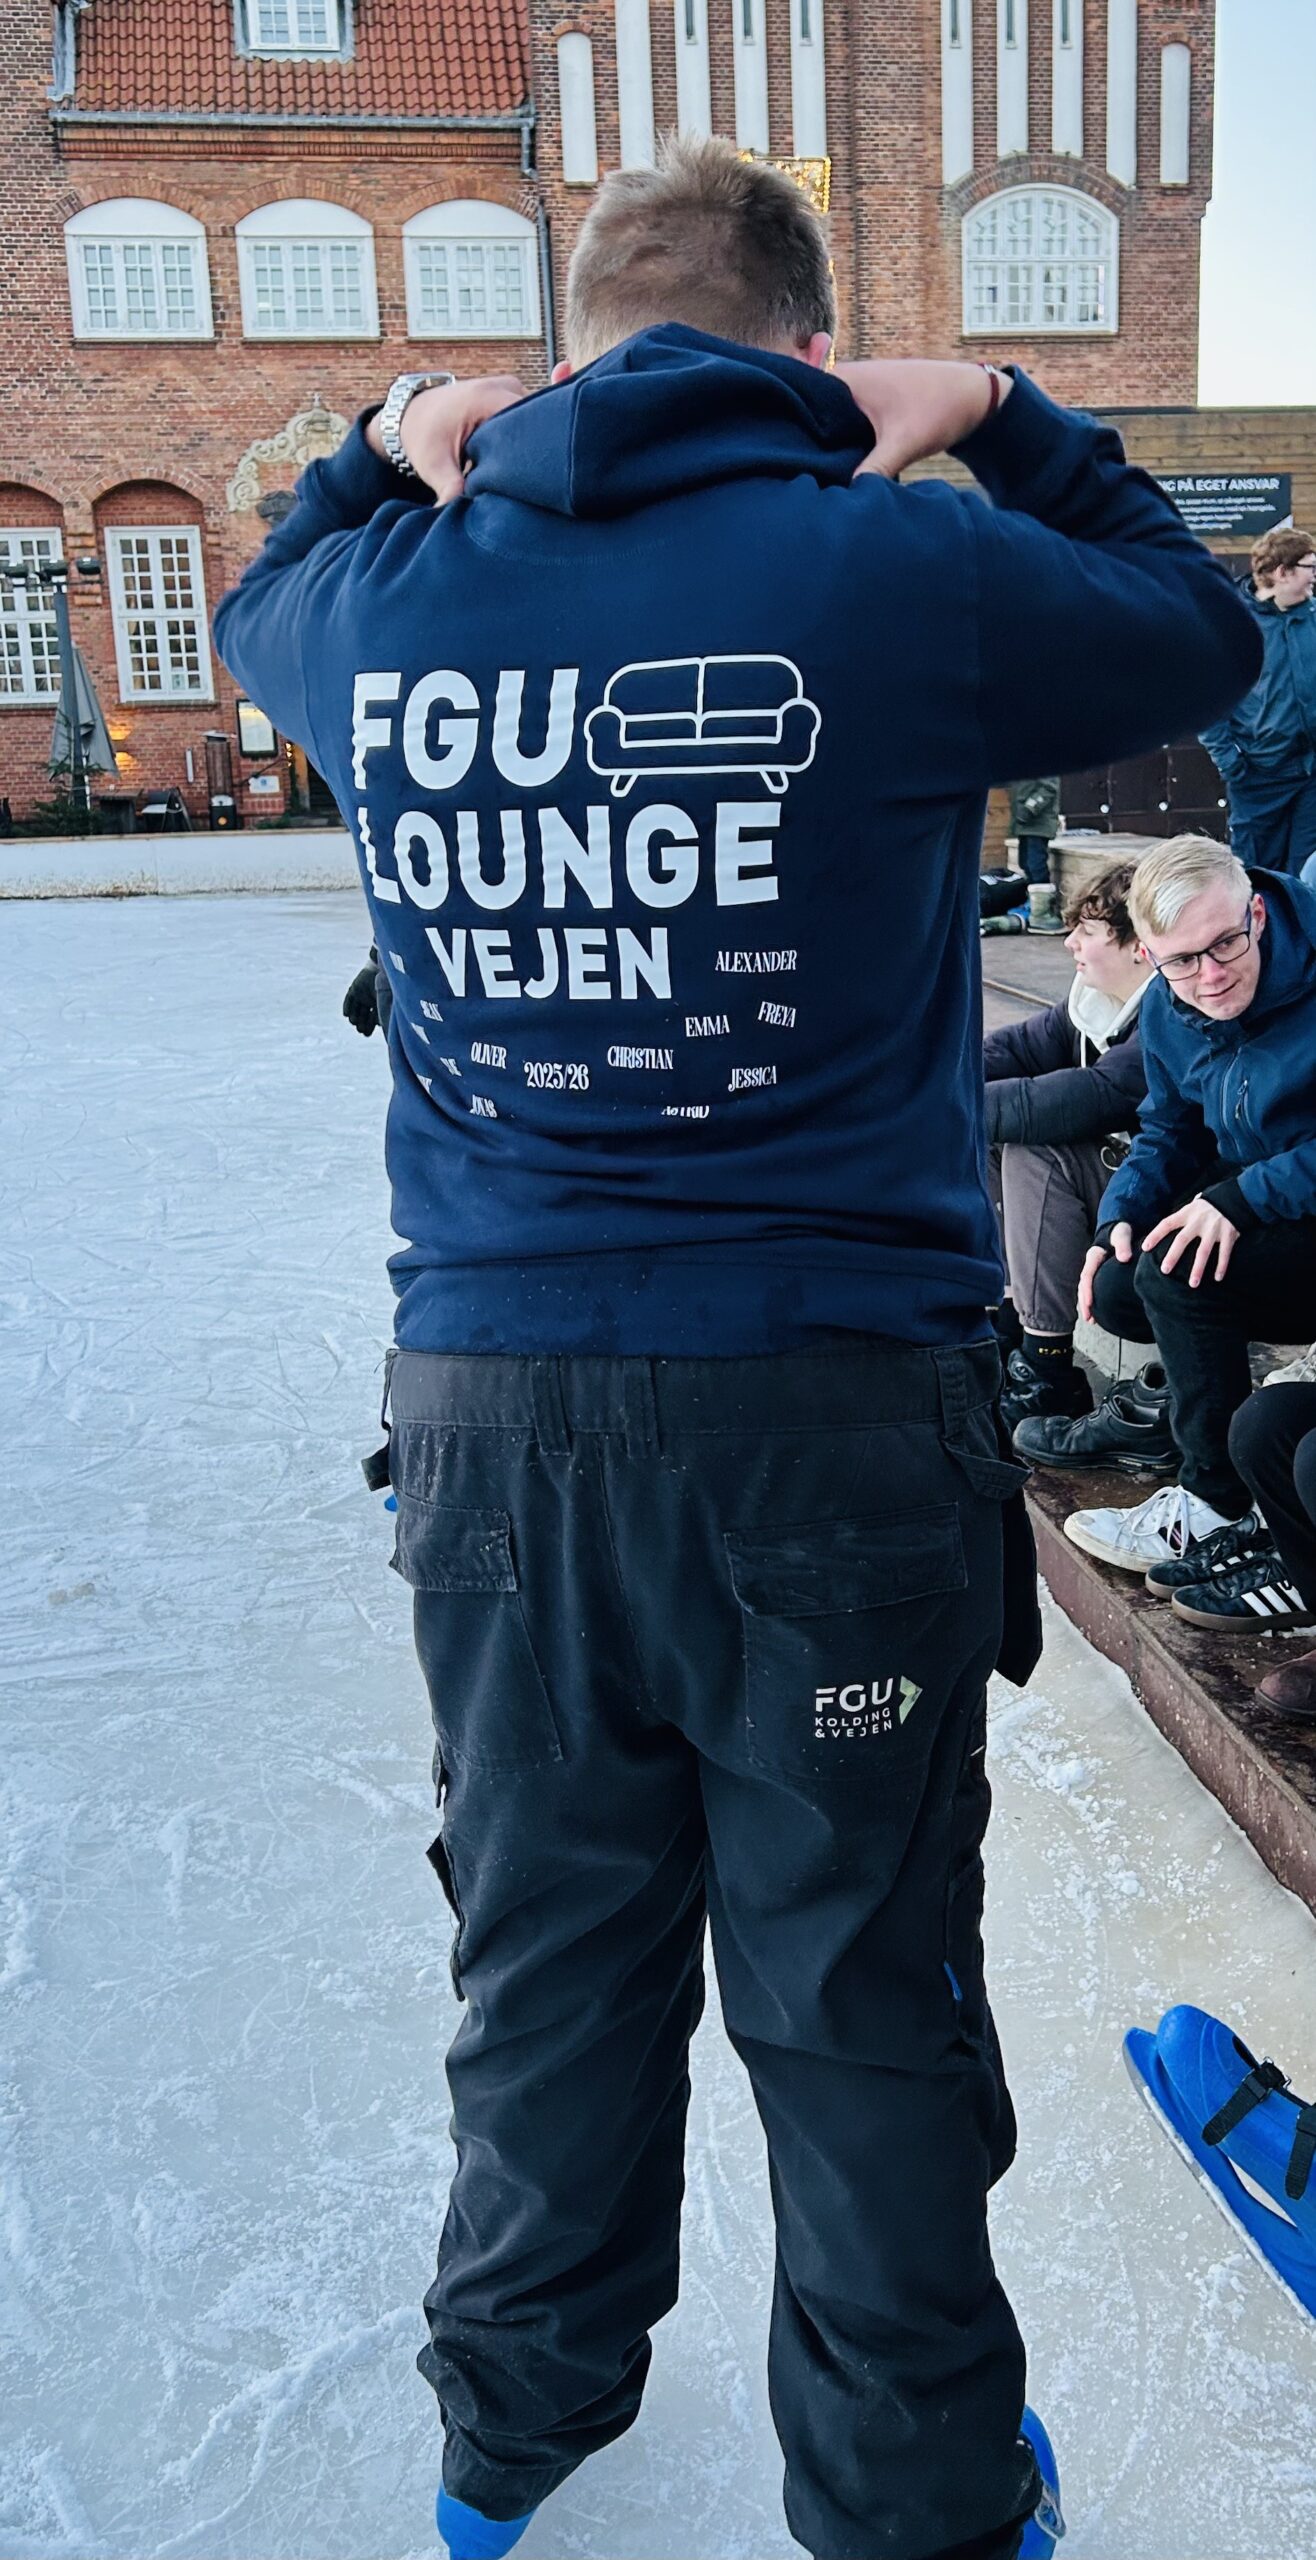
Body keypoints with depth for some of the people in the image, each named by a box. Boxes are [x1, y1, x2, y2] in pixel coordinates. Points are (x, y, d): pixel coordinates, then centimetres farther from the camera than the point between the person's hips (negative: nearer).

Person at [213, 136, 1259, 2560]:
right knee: (862, 1999, 13)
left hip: (488, 1404, 4)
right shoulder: (895, 571, -6)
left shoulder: (392, 598, 3)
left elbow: (263, 602, 29)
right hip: (826, 1399, -3)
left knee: (543, 1963, 21)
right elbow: (1207, 632, 13)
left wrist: (389, 445, 27)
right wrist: (997, 420, 19)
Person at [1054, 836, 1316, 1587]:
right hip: (1246, 1196, 8)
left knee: (1176, 1271, -25)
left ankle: (1219, 1509, -10)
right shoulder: (1167, 1010, 1)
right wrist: (1121, 1214, -6)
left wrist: (1240, 1199, -29)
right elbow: (1170, 1131, 12)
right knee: (1118, 1291, -10)